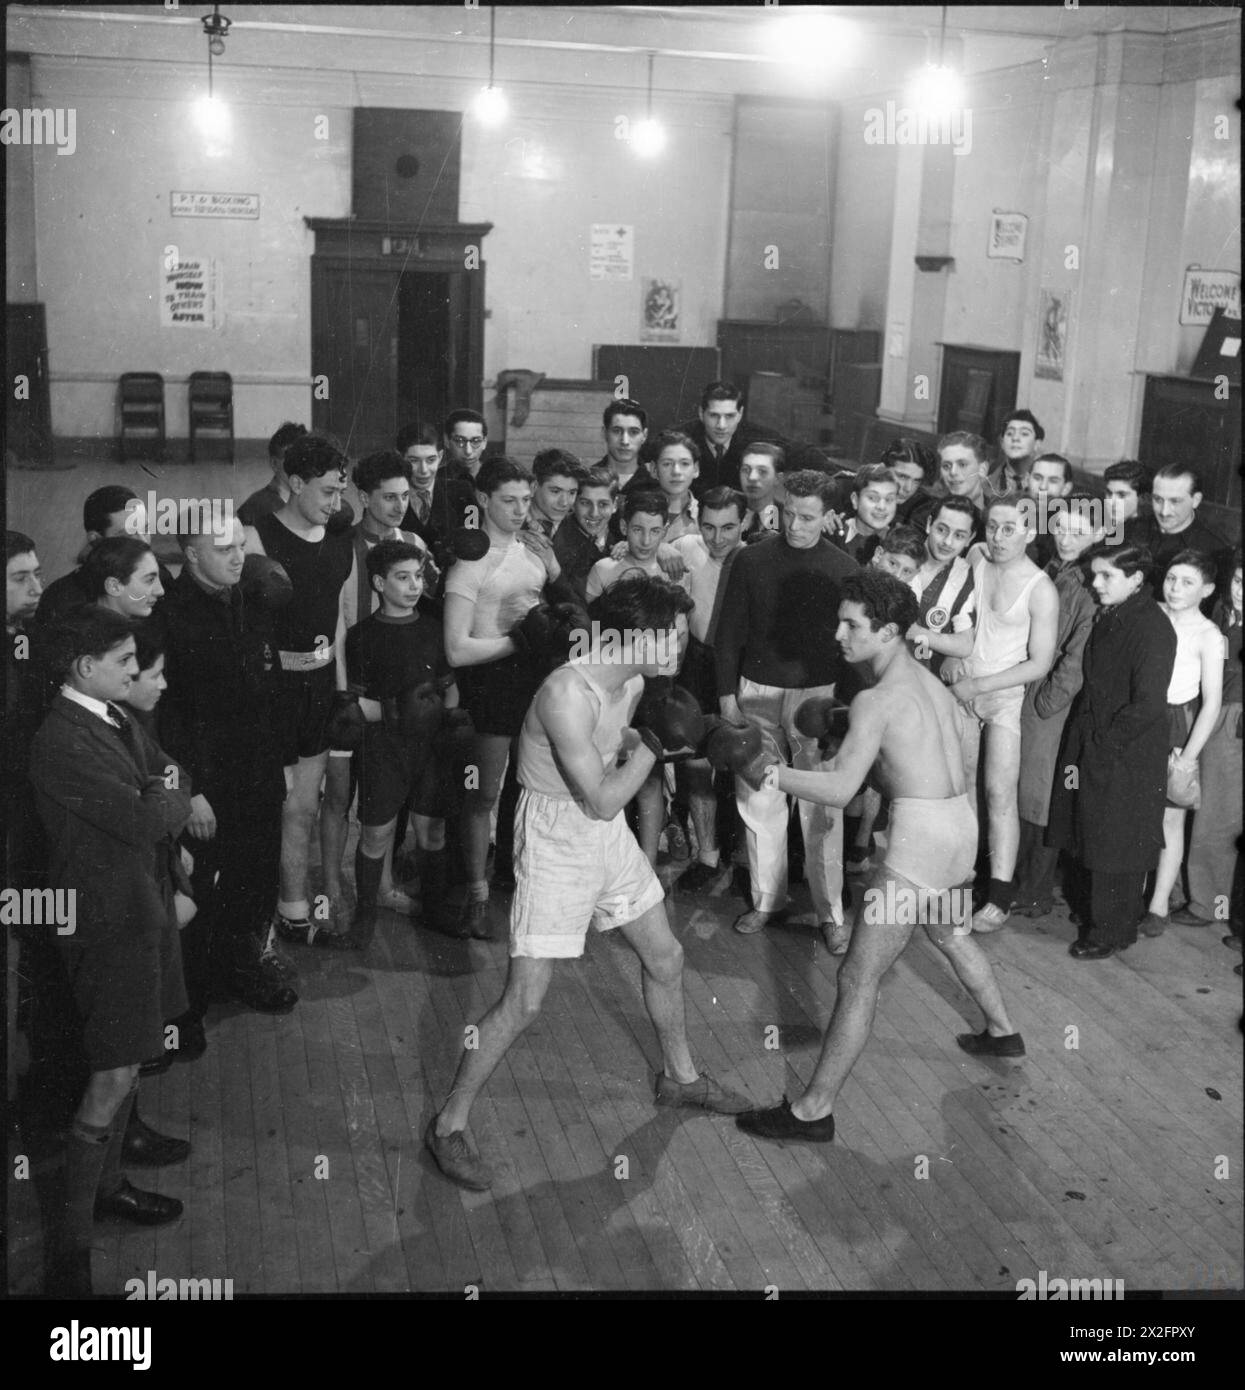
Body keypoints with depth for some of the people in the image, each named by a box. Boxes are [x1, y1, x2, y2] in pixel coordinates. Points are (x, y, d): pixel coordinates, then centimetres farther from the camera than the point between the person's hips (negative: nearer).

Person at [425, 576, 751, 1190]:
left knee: (665, 958, 19)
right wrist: (654, 743, -15)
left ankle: (680, 1075, 44)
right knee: (524, 999, -8)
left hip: (610, 836, 8)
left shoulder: (632, 682, -3)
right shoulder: (566, 694, -30)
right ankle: (450, 1124, 8)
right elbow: (601, 799, -26)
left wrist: (661, 737, -1)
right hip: (556, 844, -8)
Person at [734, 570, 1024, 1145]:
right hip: (958, 820, 10)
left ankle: (813, 1111, 0)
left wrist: (768, 772, -17)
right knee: (949, 932, 36)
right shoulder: (927, 680, 11)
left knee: (858, 979, -5)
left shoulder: (877, 701, -16)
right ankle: (1002, 1033, 54)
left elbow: (839, 790, -24)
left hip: (921, 835, -10)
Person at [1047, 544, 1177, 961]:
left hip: (1125, 760, -7)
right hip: (1093, 755, 7)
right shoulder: (1106, 618, 8)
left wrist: (1100, 745, -15)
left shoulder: (1152, 628, -17)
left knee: (1115, 849, 4)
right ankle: (1089, 915, 32)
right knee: (1087, 840, 16)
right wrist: (1076, 754, 3)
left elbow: (1147, 706, -21)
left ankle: (1111, 934, 18)